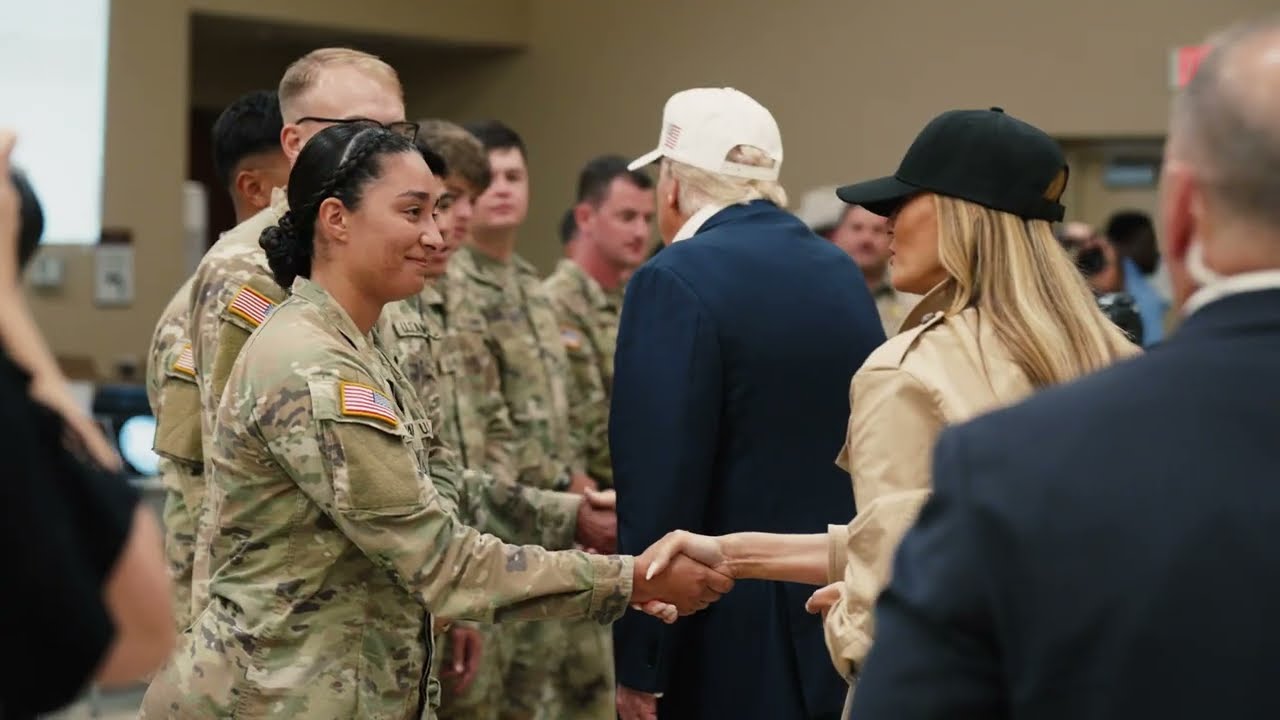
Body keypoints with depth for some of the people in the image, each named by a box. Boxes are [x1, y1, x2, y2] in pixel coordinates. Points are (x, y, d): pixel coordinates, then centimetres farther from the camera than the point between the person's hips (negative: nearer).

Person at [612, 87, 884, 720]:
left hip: (731, 642, -7)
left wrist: (639, 665, -13)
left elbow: (660, 478, -18)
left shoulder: (676, 281, -13)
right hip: (839, 625, 7)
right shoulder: (842, 274, 7)